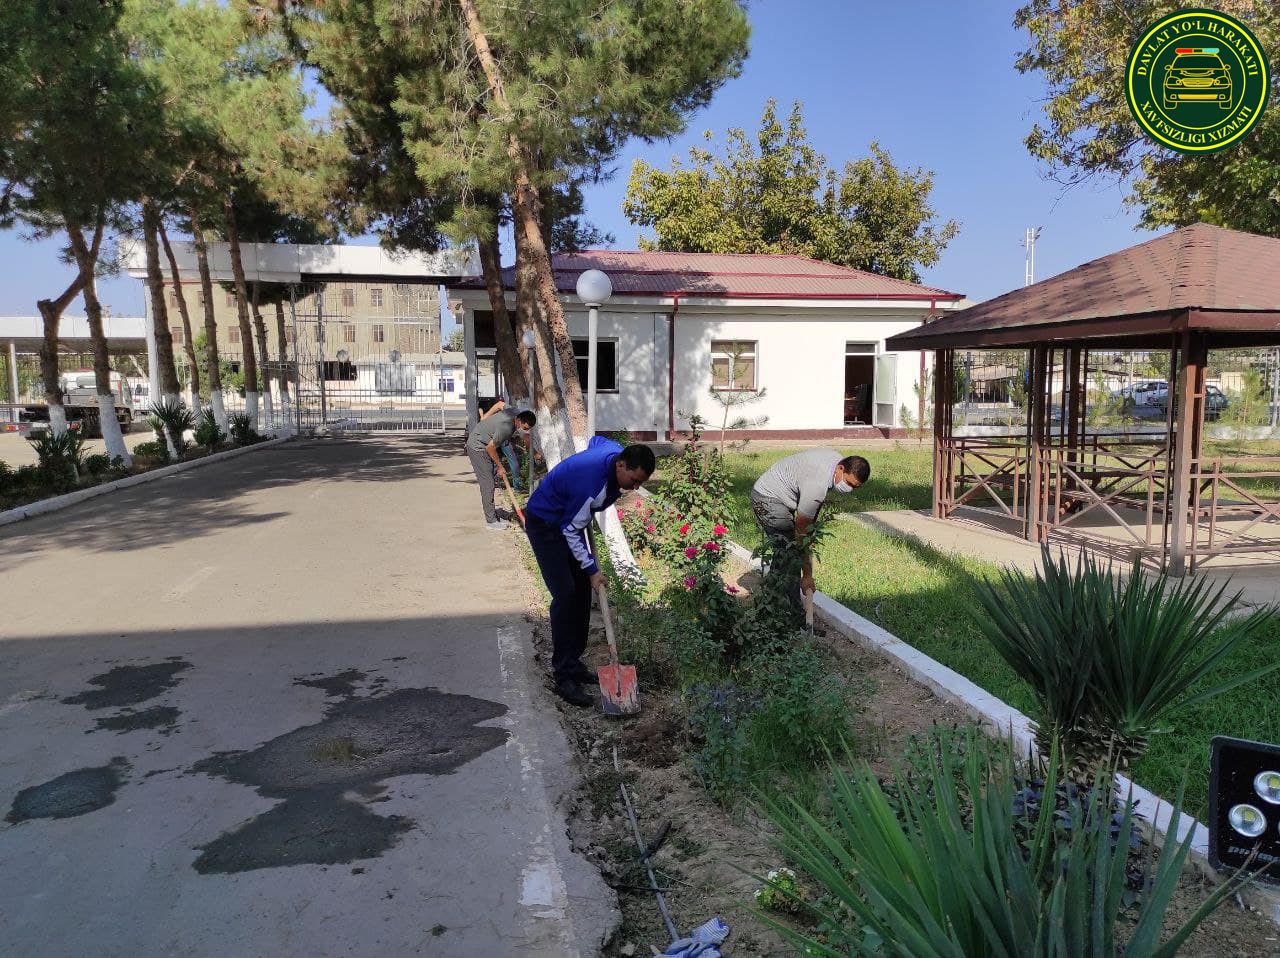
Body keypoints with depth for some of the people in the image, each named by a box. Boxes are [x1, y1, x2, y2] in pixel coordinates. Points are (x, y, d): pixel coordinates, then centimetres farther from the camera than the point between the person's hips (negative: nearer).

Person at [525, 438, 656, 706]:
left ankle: (573, 661, 18)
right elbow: (571, 531, -25)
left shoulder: (616, 451, -13)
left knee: (582, 592, 7)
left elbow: (596, 439, 13)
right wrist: (592, 569, -19)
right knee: (565, 595, -15)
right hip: (544, 523, -9)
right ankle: (564, 676, -11)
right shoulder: (592, 483, -37)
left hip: (569, 518, 9)